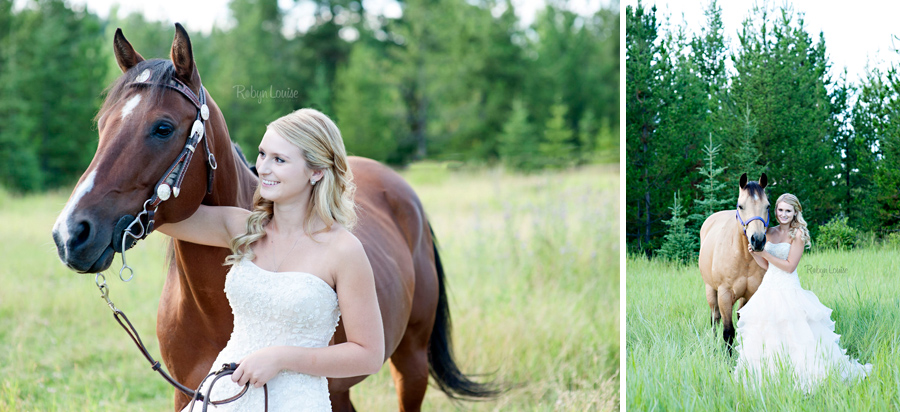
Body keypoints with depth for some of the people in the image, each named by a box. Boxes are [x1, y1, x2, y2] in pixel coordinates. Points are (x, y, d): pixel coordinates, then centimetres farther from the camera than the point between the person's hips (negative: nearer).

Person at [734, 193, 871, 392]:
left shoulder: (798, 234, -8)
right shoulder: (770, 233, 9)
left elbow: (790, 266, -13)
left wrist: (764, 253, -14)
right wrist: (755, 254, -4)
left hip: (788, 290, -6)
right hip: (768, 287, 6)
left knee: (793, 336, -8)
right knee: (765, 336, 9)